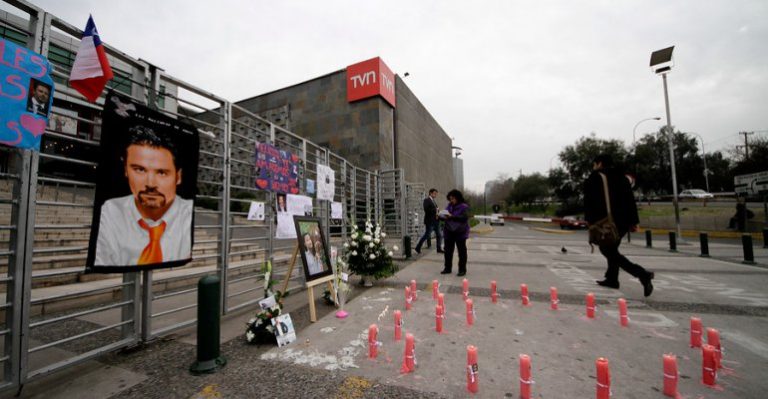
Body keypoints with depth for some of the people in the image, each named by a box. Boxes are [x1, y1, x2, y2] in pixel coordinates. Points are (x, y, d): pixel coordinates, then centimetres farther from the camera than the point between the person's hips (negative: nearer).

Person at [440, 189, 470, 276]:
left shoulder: (464, 207, -9)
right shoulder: (449, 206, 10)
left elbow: (464, 217, -23)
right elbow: (446, 216, 17)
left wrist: (452, 217, -30)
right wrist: (443, 216, -7)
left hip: (460, 232, -6)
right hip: (449, 232, 6)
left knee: (462, 251, 5)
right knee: (448, 251, 9)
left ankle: (462, 270, 14)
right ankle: (447, 268, 21)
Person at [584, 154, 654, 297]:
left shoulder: (594, 178, -2)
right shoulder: (621, 177, 17)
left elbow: (589, 202, -10)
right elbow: (631, 200, 14)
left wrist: (590, 221, -8)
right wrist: (633, 221, 14)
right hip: (623, 221, 8)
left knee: (609, 251, -4)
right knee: (612, 249, 19)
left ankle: (642, 273, -19)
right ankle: (612, 279, 23)